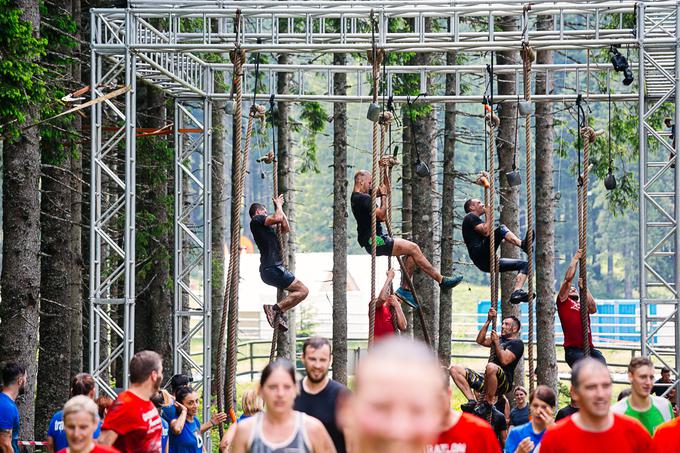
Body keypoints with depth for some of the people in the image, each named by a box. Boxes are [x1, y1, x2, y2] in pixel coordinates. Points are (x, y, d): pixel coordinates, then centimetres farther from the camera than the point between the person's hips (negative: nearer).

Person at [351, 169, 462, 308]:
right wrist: (383, 195, -9)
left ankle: (405, 289, 6)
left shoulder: (359, 196, 16)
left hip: (377, 238, 11)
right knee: (413, 248, -13)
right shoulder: (362, 198, -16)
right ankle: (441, 280, -8)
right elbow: (382, 215, -20)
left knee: (411, 250, 6)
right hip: (374, 241, -11)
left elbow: (386, 189, 26)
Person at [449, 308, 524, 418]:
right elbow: (480, 340, 19)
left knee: (491, 367, -45)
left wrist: (496, 343, -7)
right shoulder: (501, 339, 28)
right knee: (455, 369, -2)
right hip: (486, 380, 9)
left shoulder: (517, 343, 0)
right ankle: (472, 401, -16)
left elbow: (504, 360, -15)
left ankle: (488, 404, -27)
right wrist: (488, 321, 16)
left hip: (503, 383, -9)